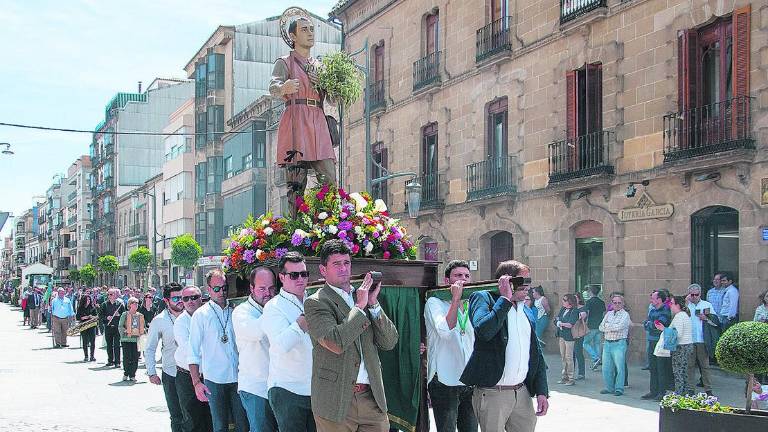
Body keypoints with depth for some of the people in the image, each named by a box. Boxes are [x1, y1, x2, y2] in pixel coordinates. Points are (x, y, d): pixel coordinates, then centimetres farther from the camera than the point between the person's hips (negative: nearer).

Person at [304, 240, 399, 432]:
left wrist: (373, 304, -3)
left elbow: (389, 343, 6)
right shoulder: (315, 302, -5)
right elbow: (335, 343, -20)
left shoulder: (363, 296, 12)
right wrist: (359, 306, -12)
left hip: (372, 397, 5)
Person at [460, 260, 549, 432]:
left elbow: (536, 353, 18)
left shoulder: (525, 311, 15)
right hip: (492, 394, -6)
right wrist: (505, 298, -16)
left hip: (522, 392, 6)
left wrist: (542, 392, 9)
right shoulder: (483, 298, -5)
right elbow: (484, 330, -26)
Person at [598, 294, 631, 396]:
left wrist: (607, 326, -2)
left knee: (619, 367, -5)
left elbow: (619, 327, -16)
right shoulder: (608, 314, 16)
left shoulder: (625, 315, -1)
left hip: (619, 343, -5)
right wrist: (613, 327, -5)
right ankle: (609, 388, 16)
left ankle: (619, 389, 3)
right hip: (607, 343, 5)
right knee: (606, 367, 6)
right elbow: (601, 327, 8)